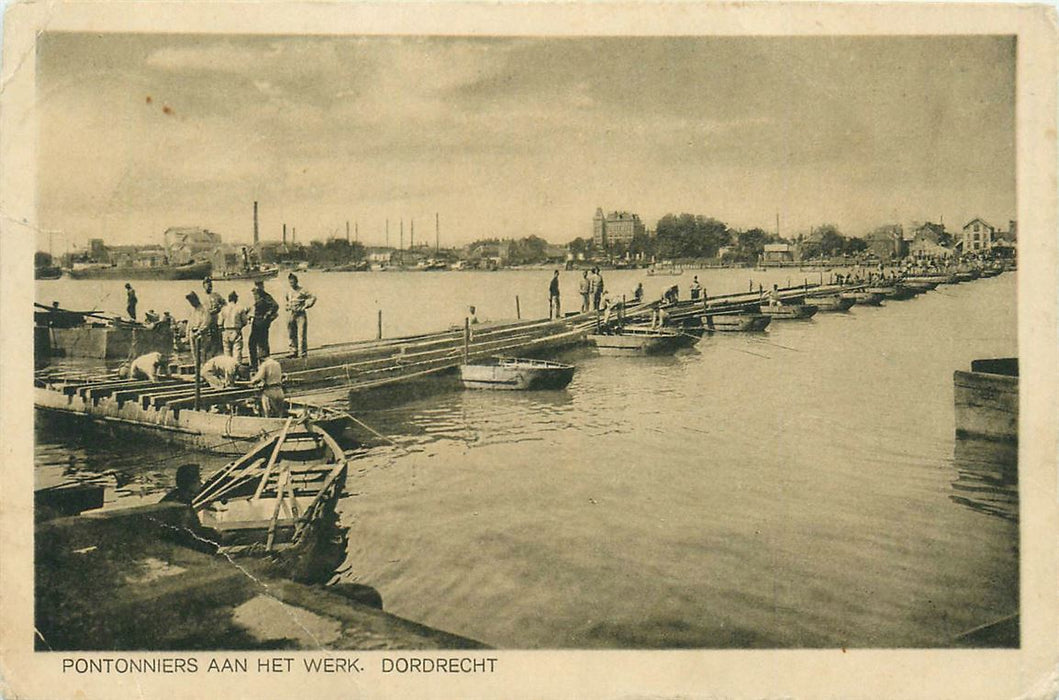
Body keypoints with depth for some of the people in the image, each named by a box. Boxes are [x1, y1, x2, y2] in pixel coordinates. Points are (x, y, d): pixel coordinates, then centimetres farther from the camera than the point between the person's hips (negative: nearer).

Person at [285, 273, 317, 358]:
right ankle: (293, 352, 13)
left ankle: (303, 352, -2)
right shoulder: (288, 292, 11)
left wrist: (305, 306, -9)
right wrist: (288, 307, 14)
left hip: (300, 315, -6)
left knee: (302, 334, -7)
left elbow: (313, 298, -5)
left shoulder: (302, 291, -6)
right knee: (292, 335, 6)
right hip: (291, 315, 6)